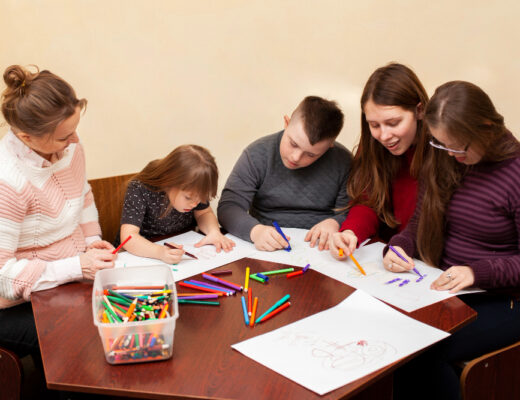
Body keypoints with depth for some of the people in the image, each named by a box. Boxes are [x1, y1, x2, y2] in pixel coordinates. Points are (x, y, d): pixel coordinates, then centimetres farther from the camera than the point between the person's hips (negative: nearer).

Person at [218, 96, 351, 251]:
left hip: (320, 251, 0)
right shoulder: (257, 154, -6)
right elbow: (228, 207, -10)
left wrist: (334, 223, -18)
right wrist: (255, 230, -28)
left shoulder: (342, 161, -4)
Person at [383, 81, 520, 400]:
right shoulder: (443, 162, 5)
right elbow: (419, 225, 14)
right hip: (445, 290, 5)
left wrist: (478, 272, -23)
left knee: (423, 353, -27)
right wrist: (400, 247, -6)